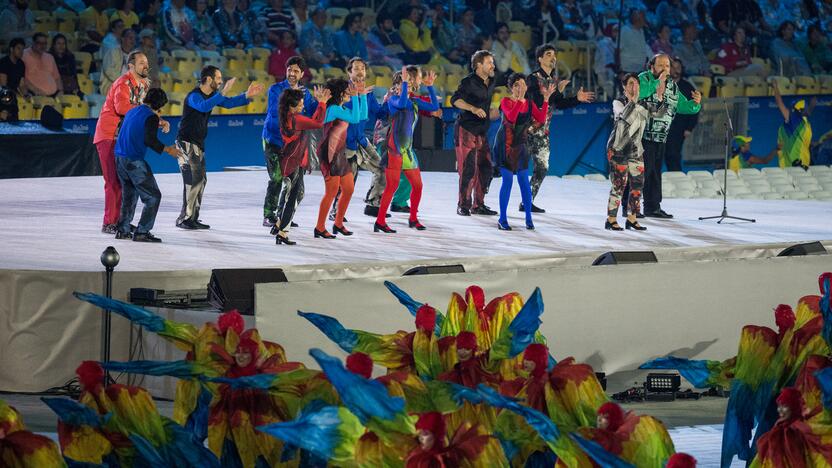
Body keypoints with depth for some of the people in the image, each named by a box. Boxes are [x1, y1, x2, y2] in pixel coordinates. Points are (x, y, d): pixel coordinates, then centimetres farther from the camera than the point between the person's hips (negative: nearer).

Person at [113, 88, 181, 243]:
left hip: (119, 157, 8)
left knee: (129, 194, 22)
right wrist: (167, 149, -9)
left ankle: (123, 230, 22)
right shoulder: (151, 117, -9)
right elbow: (149, 140, -19)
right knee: (153, 196, -3)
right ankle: (142, 232, -9)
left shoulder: (132, 111, 16)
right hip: (134, 160, -8)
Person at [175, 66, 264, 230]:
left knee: (200, 180, 10)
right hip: (186, 143, -10)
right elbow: (203, 106, -40)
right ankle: (184, 219, -11)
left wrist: (247, 95, 4)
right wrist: (223, 93, -43)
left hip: (198, 144, 10)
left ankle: (192, 218, 16)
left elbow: (228, 103, 16)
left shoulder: (212, 95, 8)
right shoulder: (194, 96, -20)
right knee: (193, 179, -14)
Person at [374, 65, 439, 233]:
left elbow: (434, 107, 15)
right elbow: (401, 104, -28)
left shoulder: (414, 101, 15)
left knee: (417, 185, 10)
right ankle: (380, 222, -8)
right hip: (394, 147, -8)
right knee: (392, 186, -11)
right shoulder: (394, 99, -5)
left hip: (407, 148, 8)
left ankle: (413, 219, 26)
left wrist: (430, 86, 13)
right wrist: (404, 82, -21)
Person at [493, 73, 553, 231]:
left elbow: (541, 119, -7)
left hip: (520, 146, 4)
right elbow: (511, 117, -26)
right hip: (505, 145, -4)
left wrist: (546, 99, -12)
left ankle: (528, 218, 9)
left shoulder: (529, 104, 6)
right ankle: (502, 219, -1)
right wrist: (520, 99, -33)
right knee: (507, 180, -8)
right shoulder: (506, 101, -7)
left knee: (524, 180, 2)